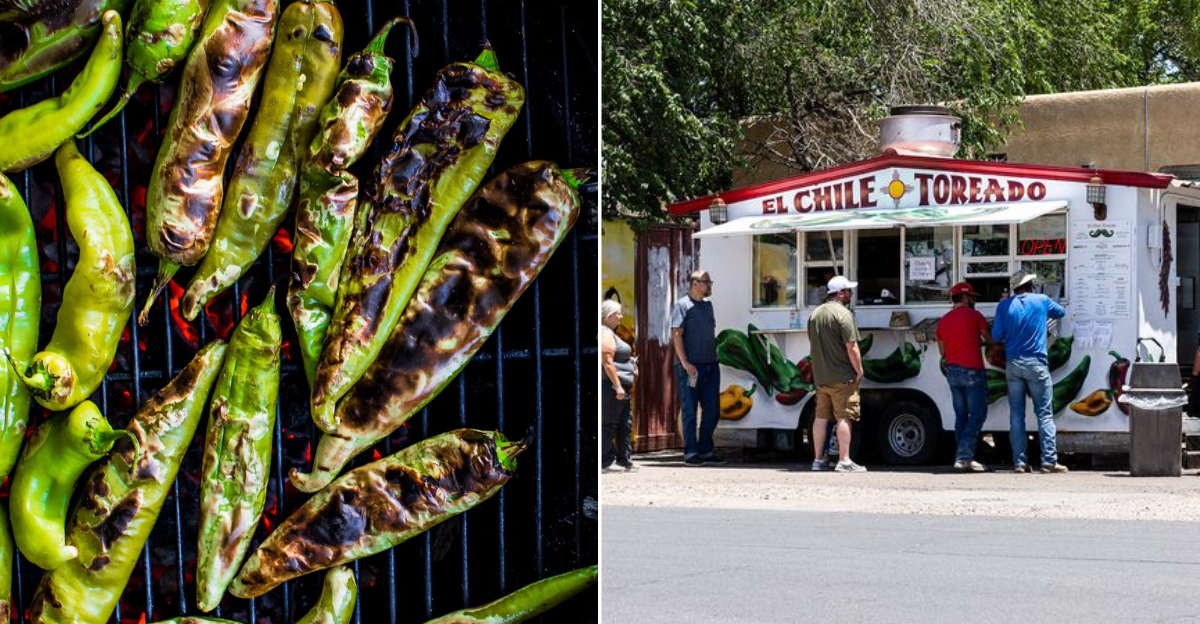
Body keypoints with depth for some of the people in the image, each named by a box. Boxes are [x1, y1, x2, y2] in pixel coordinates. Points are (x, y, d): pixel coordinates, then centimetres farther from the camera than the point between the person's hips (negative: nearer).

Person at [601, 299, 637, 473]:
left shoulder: (611, 333, 21)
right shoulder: (605, 333, -13)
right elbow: (607, 362, -20)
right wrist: (618, 386, -23)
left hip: (620, 387, 11)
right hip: (612, 386, -11)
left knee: (625, 424, 11)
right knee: (609, 425, -7)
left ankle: (624, 461, 13)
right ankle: (606, 462, -4)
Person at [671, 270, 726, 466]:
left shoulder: (707, 306, 17)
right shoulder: (682, 305, -5)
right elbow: (676, 335, -12)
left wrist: (715, 359, 16)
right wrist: (685, 363, -19)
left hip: (710, 366, 7)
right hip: (691, 367, -7)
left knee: (712, 410, 8)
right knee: (690, 411, -2)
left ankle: (706, 451, 16)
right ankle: (691, 453, 3)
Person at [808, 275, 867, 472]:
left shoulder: (815, 314, 13)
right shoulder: (842, 313, -12)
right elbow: (851, 347, -17)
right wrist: (859, 371, -9)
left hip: (820, 376, 8)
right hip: (842, 377, -7)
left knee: (821, 417, 11)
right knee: (844, 417, -6)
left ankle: (818, 459, 15)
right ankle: (844, 460, -9)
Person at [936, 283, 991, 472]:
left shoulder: (943, 321, 12)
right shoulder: (973, 315, -5)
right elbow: (991, 339, 3)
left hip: (952, 372, 6)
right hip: (972, 371, -6)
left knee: (961, 416, 11)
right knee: (977, 414, -5)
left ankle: (961, 458, 8)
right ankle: (964, 456, -16)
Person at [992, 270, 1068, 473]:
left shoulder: (1004, 306, 3)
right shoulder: (1041, 301, 2)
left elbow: (996, 336, 2)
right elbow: (1061, 312, 21)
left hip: (1013, 365, 2)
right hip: (1036, 364, -2)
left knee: (1016, 414, 6)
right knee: (1044, 413, 0)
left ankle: (1019, 462, 3)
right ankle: (1049, 461, -6)